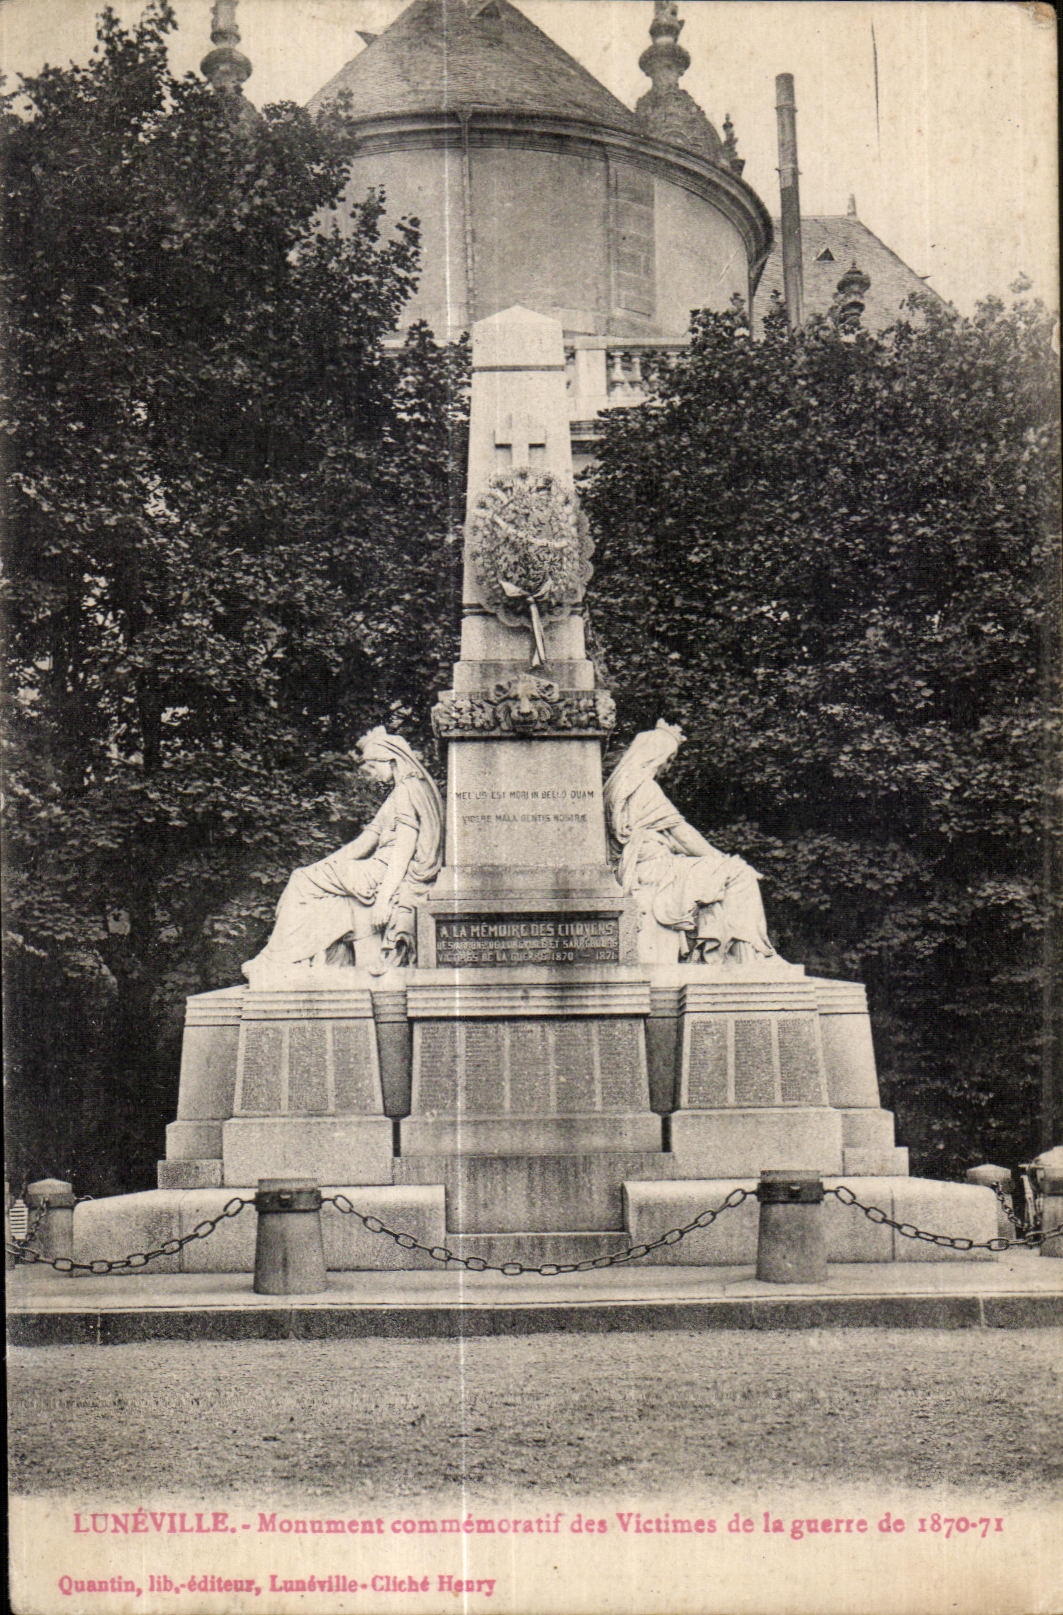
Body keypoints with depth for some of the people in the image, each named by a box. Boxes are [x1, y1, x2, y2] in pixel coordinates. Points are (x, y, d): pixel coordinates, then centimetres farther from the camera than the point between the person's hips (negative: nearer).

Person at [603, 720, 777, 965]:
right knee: (737, 873, -9)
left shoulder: (616, 785, 17)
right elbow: (680, 831, -11)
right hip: (652, 869, -10)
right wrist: (718, 857, -1)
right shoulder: (643, 786, -12)